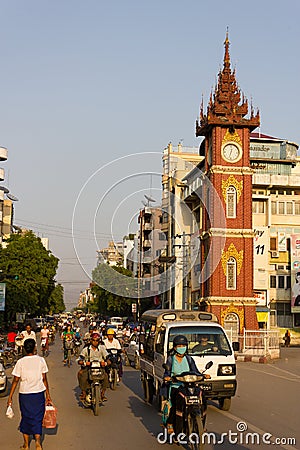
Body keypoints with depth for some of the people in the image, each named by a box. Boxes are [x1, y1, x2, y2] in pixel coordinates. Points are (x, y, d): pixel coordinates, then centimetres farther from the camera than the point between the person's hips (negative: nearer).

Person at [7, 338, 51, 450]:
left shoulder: (20, 362, -6)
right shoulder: (41, 360, -4)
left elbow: (15, 380, -5)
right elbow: (44, 379, -1)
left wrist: (10, 396, 3)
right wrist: (48, 395, 7)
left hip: (24, 394, 0)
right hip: (39, 393, 0)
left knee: (26, 417, 14)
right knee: (37, 417, 12)